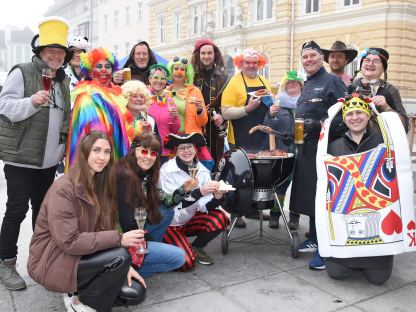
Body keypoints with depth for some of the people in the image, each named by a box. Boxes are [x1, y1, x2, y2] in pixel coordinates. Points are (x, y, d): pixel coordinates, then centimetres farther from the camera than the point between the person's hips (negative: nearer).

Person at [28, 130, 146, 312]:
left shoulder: (100, 184, 3)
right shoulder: (63, 189, -21)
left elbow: (103, 230, 2)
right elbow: (69, 241, -26)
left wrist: (124, 265, -8)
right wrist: (119, 239, -28)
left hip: (82, 256, 7)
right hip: (52, 260, -7)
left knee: (135, 292, -3)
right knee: (119, 257, -27)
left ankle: (79, 288, 13)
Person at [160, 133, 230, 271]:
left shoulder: (203, 171, -5)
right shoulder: (167, 170, -18)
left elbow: (205, 207, -10)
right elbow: (172, 203, -25)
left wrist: (217, 197, -32)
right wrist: (199, 192, -39)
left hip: (190, 220, 5)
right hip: (169, 223, -4)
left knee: (220, 219, -22)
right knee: (187, 263, -21)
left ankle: (197, 248, 4)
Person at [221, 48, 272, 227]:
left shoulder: (264, 82, 11)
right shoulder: (234, 83, -9)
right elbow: (225, 112, -16)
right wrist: (247, 108, -26)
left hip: (262, 140, 7)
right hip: (241, 143, -7)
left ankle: (253, 209, 30)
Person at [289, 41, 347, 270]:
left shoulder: (332, 82, -6)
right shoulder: (307, 85, 19)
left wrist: (317, 125, -23)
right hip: (306, 148, 8)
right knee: (308, 195, 13)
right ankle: (314, 239, 26)